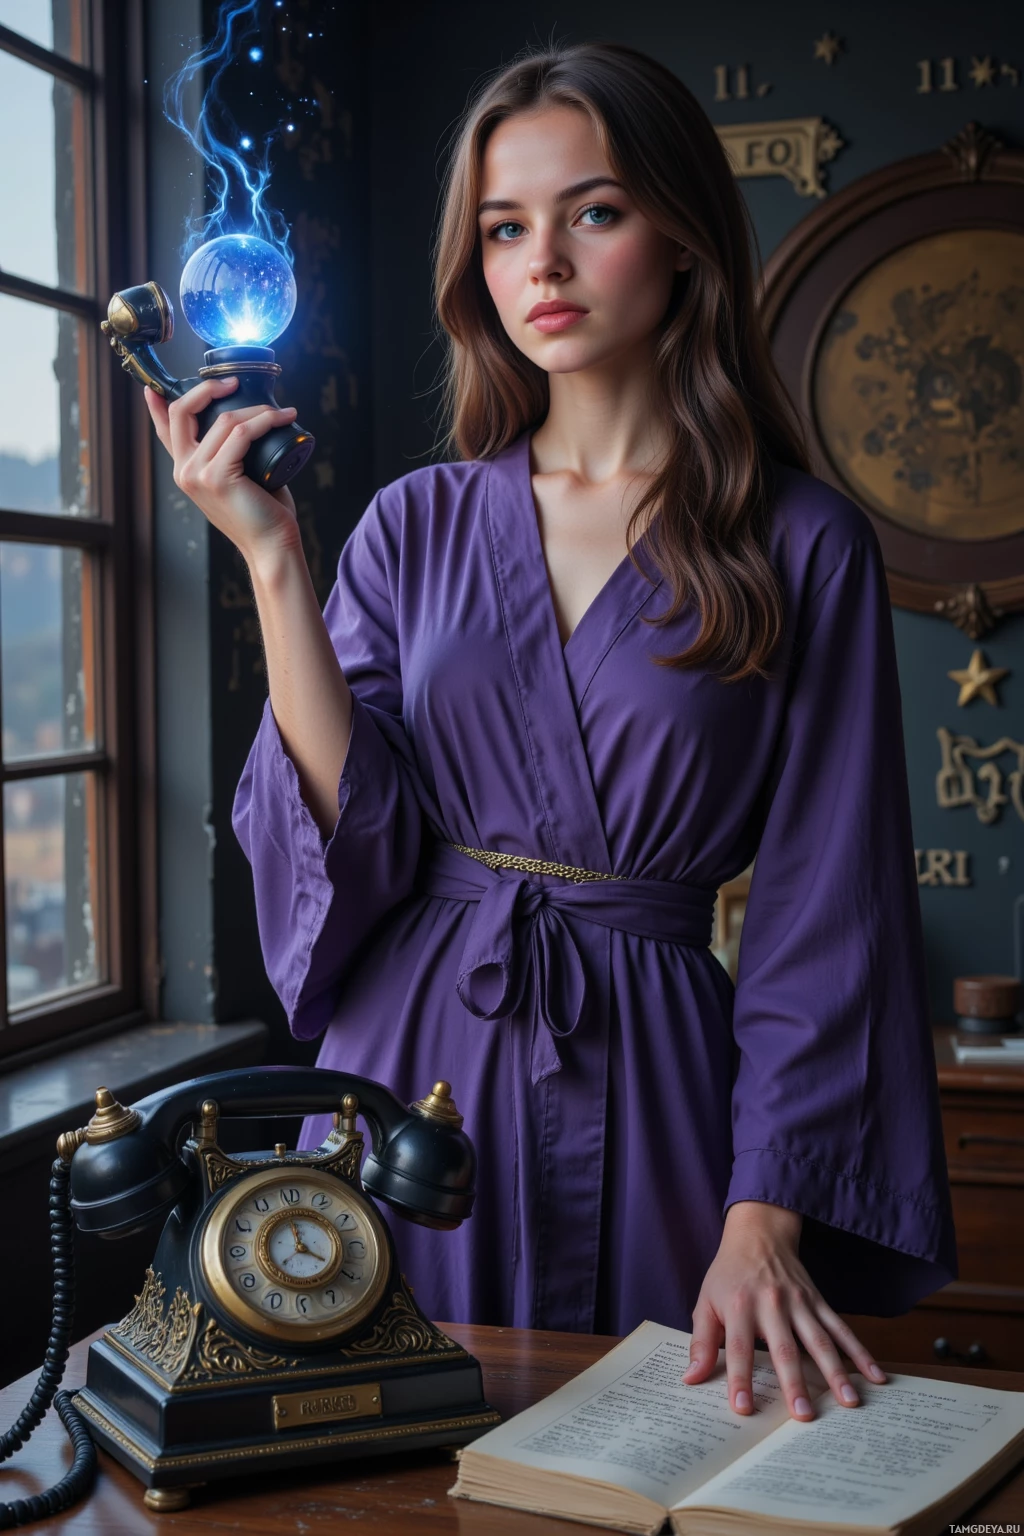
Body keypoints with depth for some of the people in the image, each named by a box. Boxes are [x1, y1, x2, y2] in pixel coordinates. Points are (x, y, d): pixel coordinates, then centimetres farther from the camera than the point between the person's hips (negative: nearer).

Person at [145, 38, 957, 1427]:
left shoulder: (803, 546, -3)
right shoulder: (418, 525, 5)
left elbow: (821, 916, -6)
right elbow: (357, 840, -6)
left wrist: (765, 1222, -13)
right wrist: (272, 557, -12)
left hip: (655, 1087, -2)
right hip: (412, 1067, 2)